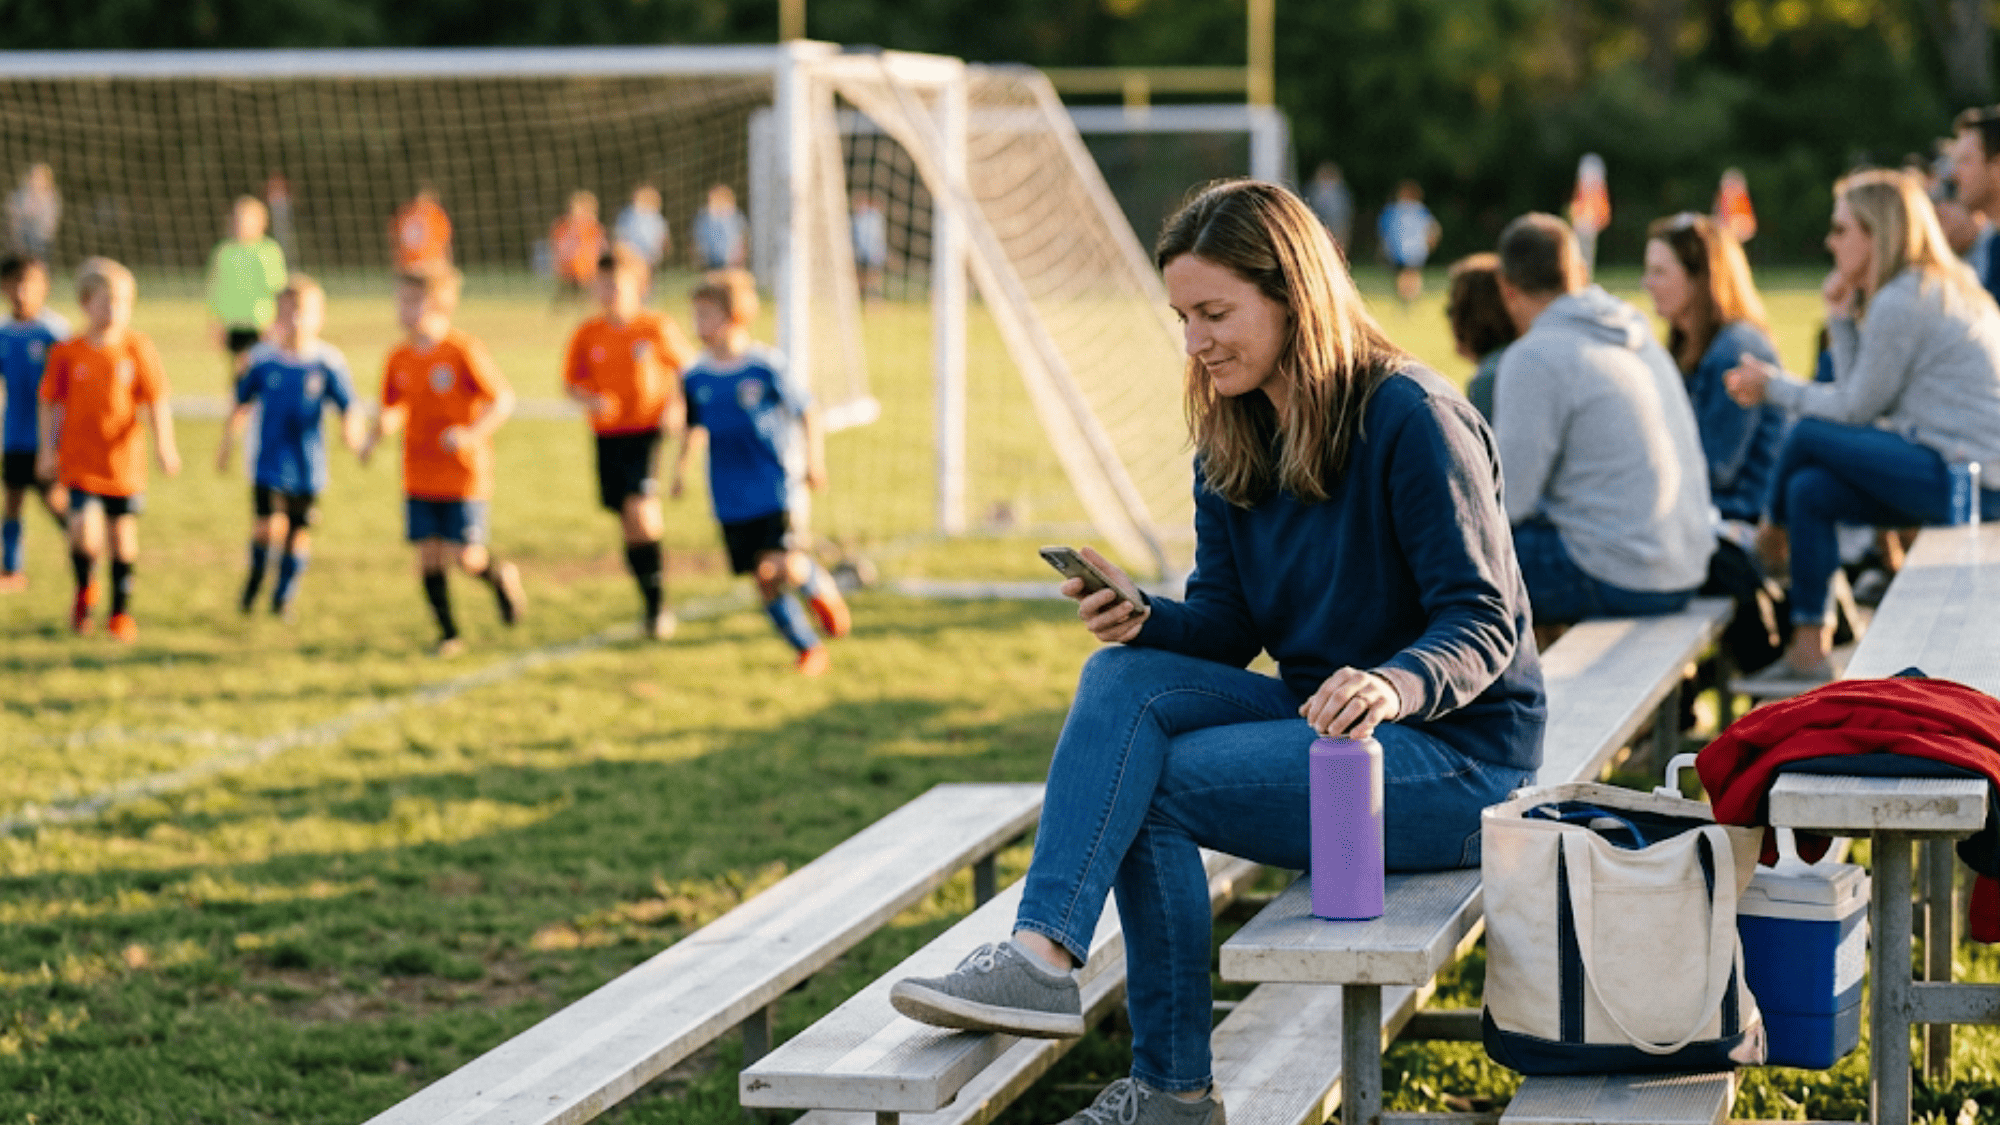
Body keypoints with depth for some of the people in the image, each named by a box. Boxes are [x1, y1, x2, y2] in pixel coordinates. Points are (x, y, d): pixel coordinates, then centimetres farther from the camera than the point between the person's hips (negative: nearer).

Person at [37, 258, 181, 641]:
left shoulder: (138, 348, -5)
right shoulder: (66, 353, -4)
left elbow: (157, 401, -3)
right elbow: (50, 403, 6)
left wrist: (164, 444, -14)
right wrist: (48, 449, 3)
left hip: (124, 459, 1)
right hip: (79, 461, -1)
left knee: (122, 534, 8)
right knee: (85, 534, -15)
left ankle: (121, 611, 25)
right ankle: (84, 590, 17)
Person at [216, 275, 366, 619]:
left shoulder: (328, 362, -6)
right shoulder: (262, 359, -4)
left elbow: (349, 407, -4)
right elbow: (241, 406, 9)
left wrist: (354, 432, -22)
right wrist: (226, 445, 14)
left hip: (308, 467, 1)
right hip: (270, 462, -1)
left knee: (299, 532, 8)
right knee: (269, 527, -15)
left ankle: (283, 597, 28)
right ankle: (256, 577, 14)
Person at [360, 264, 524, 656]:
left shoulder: (465, 351, -13)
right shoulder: (399, 359, 4)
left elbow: (504, 400, -11)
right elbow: (393, 410, 16)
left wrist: (472, 433, -24)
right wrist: (374, 437, -3)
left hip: (465, 474, -5)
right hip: (419, 477, 5)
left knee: (465, 557, -9)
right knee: (428, 555, 1)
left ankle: (502, 577, 25)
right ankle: (449, 635, 13)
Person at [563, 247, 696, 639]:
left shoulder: (657, 329, -6)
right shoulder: (588, 334, 1)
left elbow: (687, 368, 6)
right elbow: (571, 382, 9)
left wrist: (676, 406, -8)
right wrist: (590, 400, -12)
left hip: (647, 433, -3)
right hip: (608, 436, 3)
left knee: (640, 510, -20)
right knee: (629, 526, 6)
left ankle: (659, 601, -8)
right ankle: (653, 606, 20)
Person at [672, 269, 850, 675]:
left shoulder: (766, 366, -9)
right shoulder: (696, 376, 3)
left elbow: (807, 413, -2)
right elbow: (694, 427, 19)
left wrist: (813, 460, -9)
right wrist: (681, 467, 10)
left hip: (776, 485, -4)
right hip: (731, 499, 4)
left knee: (782, 566, -20)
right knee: (763, 577, 2)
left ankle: (823, 589, 14)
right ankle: (808, 649, 17)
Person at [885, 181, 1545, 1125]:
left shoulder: (1413, 420, -15)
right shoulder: (1230, 440, 8)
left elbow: (1482, 622, -18)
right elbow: (1227, 628, 8)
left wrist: (1395, 683, -39)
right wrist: (1146, 620, -15)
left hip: (1454, 749, -7)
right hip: (1321, 720, 7)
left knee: (1154, 783, -22)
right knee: (1125, 677, -19)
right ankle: (1041, 947, -25)